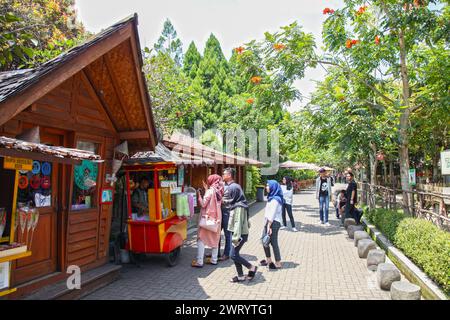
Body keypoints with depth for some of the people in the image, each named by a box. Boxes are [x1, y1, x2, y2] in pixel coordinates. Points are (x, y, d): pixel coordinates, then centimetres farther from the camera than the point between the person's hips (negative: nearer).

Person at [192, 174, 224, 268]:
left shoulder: (210, 191, -15)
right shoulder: (218, 191, 6)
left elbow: (203, 204, -17)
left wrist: (199, 195, -4)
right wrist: (206, 189, 16)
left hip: (208, 218, -7)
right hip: (216, 218, 8)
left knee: (201, 239, 0)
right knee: (215, 238, 15)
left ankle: (199, 261, 0)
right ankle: (214, 259, 21)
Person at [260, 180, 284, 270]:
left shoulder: (275, 200, -17)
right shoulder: (271, 197, 12)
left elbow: (272, 214, -21)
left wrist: (269, 226, -21)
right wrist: (267, 225, 14)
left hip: (273, 223, -10)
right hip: (268, 222, 10)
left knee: (274, 243, -1)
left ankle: (278, 264, 11)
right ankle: (268, 260, 32)